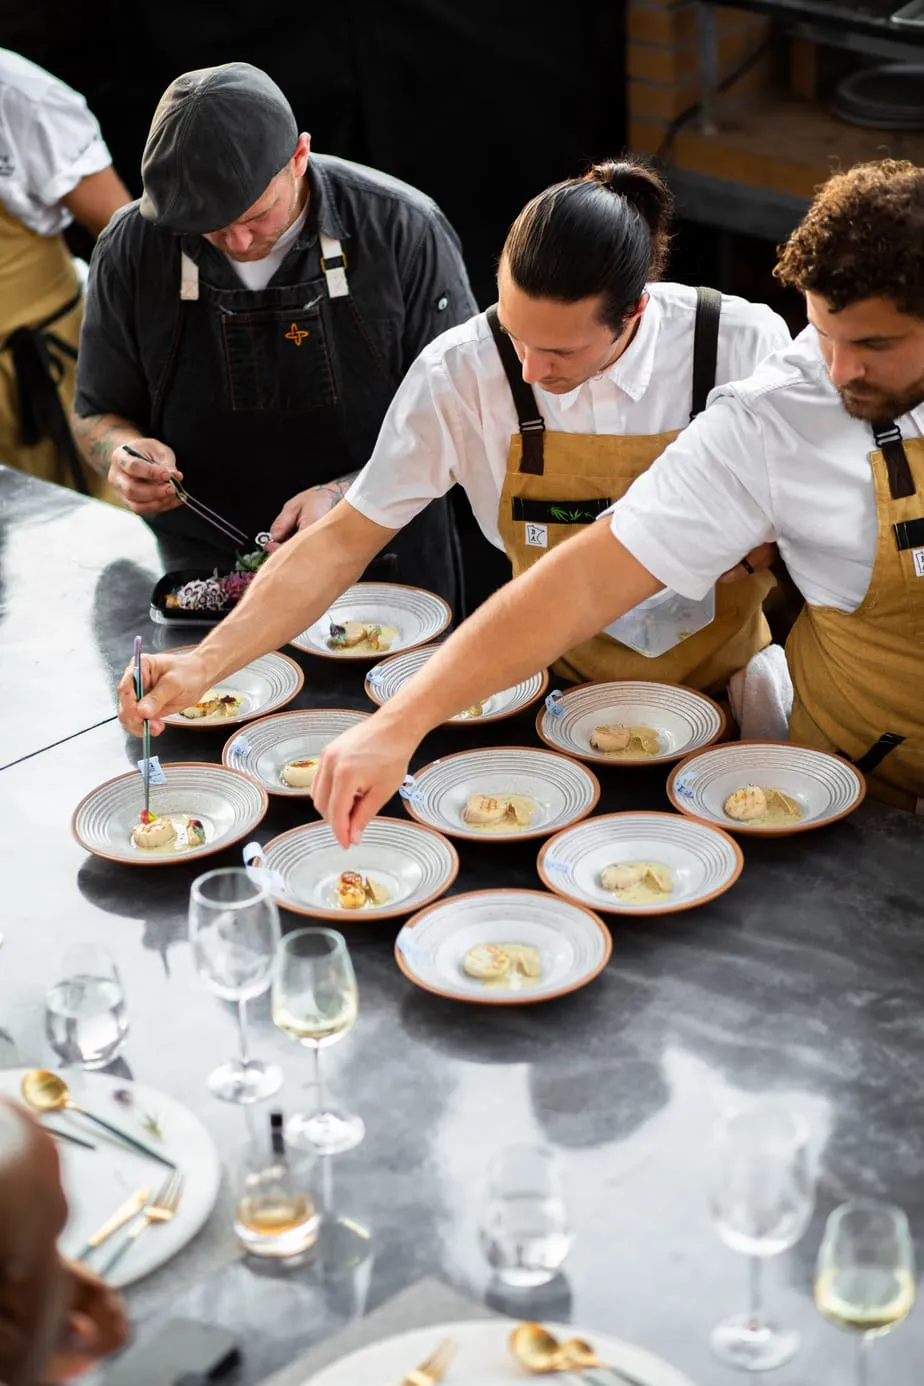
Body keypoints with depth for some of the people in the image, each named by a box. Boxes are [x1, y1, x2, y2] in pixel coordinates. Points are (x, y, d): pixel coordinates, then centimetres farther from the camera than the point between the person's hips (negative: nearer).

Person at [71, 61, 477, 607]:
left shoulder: (402, 228, -10)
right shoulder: (131, 249, -4)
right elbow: (98, 416, 10)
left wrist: (349, 495, -20)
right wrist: (125, 451, -14)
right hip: (205, 576, 2)